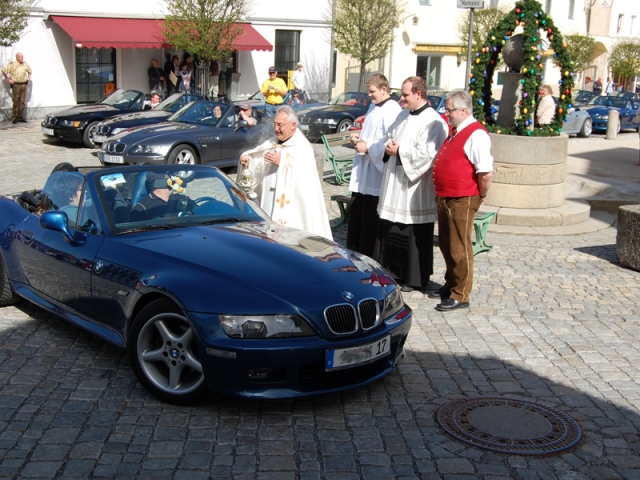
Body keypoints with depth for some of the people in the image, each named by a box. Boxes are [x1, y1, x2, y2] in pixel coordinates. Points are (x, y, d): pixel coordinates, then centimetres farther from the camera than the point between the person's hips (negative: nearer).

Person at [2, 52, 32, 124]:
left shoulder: (25, 64, 8)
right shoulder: (12, 65, -8)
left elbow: (29, 70, 28)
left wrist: (29, 78, 17)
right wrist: (8, 80, -3)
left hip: (24, 85, 5)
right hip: (16, 85, -4)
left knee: (22, 102, 5)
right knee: (16, 101, -3)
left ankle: (21, 117, 11)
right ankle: (15, 118, 2)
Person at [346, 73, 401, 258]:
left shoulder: (392, 110, -16)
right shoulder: (373, 107, 15)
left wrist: (368, 147, -18)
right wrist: (360, 136, 8)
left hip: (375, 171, -10)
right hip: (362, 170, 10)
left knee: (370, 217, 0)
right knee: (356, 212, 15)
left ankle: (366, 255, 9)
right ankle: (352, 250, 26)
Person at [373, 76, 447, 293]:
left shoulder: (432, 121, -14)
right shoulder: (403, 115, 12)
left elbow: (428, 153, -22)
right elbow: (391, 138, 22)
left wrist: (399, 151, -15)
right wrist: (388, 148, -2)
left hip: (415, 188, -8)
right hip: (394, 183, 8)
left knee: (415, 235, 1)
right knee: (390, 230, 11)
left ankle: (416, 279, 12)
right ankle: (392, 272, 24)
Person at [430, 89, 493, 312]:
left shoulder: (476, 134, -18)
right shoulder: (454, 131, 13)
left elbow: (486, 172, -24)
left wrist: (481, 196, -12)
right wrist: (440, 193, 17)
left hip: (462, 201, -9)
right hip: (445, 198, 10)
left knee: (459, 249, 1)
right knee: (446, 245, 20)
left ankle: (460, 295, 12)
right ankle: (450, 285, 36)